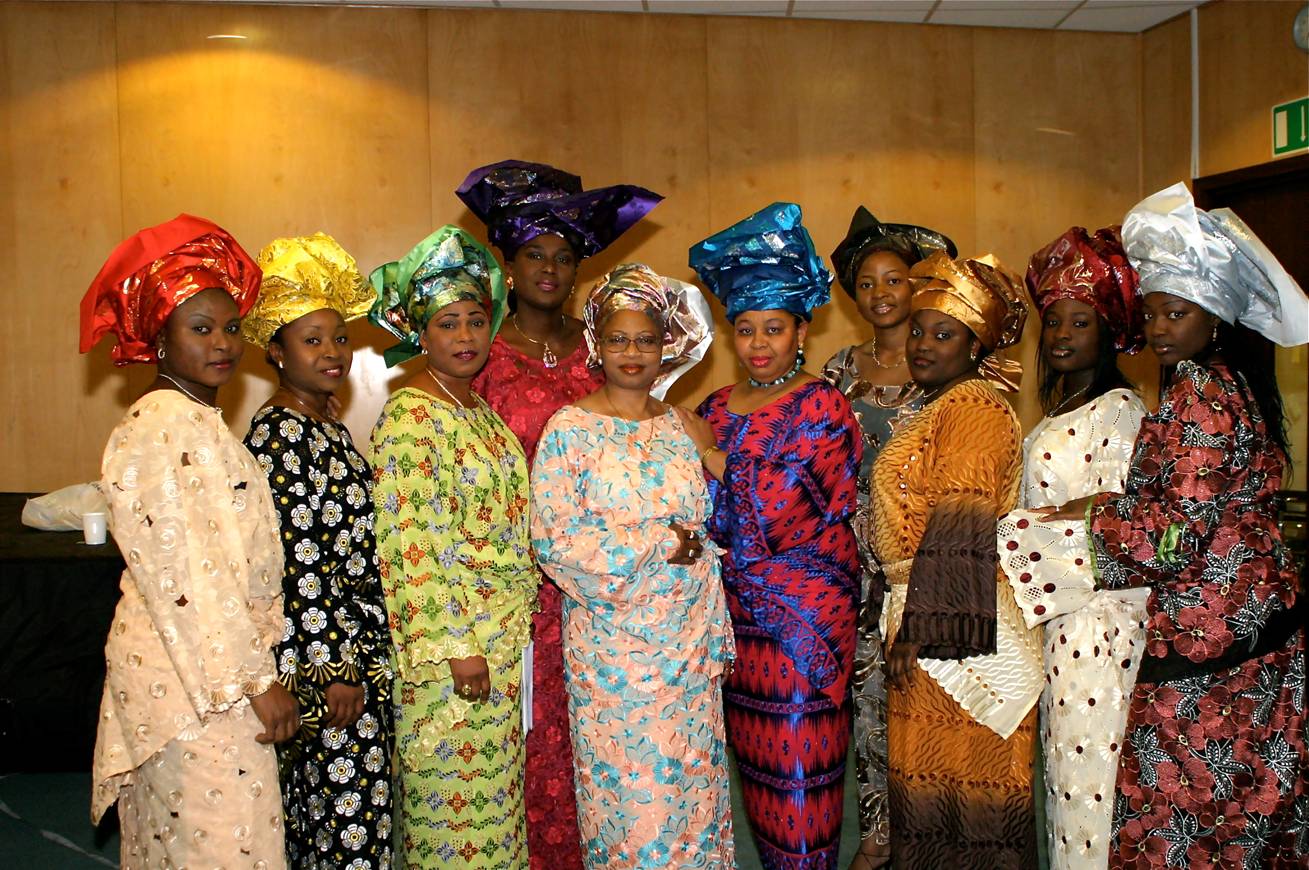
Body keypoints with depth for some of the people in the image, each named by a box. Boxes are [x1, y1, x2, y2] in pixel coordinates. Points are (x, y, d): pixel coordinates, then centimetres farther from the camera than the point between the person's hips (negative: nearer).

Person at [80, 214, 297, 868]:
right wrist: (256, 679, -19)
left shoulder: (201, 421, 13)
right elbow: (179, 571, -21)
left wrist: (260, 660, 13)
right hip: (195, 680, -9)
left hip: (222, 666, 9)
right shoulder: (157, 426, -16)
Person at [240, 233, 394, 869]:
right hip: (322, 652, -9)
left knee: (337, 803, 17)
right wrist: (333, 668, -18)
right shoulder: (278, 433, -15)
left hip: (356, 648, 9)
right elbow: (295, 566, -19)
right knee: (348, 810, 1)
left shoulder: (326, 427, 11)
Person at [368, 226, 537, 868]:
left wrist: (516, 622, 15)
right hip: (448, 639, -8)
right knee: (455, 794, 4)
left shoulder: (482, 413, 11)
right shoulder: (409, 414, -14)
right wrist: (454, 646, -20)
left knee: (496, 784, 17)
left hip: (503, 634, 8)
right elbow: (409, 541, -19)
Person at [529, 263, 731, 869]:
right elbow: (555, 541, -14)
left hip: (689, 637, 4)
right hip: (613, 641, -4)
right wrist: (657, 545, -15)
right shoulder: (570, 430, -7)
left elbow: (701, 537, 11)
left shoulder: (677, 426, 7)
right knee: (629, 785, 5)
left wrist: (719, 635, 10)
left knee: (692, 778, 12)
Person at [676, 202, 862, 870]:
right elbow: (706, 517, 14)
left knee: (799, 758, 2)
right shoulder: (717, 407, 10)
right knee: (753, 755, 14)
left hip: (805, 613, -6)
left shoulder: (822, 407, -8)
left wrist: (712, 453, -13)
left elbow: (786, 505, -20)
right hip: (736, 607, 6)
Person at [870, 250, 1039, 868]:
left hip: (955, 617, -9)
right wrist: (906, 622, 15)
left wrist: (920, 628, -19)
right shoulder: (930, 410, 17)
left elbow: (956, 532, -18)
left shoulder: (975, 406, -11)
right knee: (924, 769, 15)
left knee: (960, 772, 2)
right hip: (919, 612, 9)